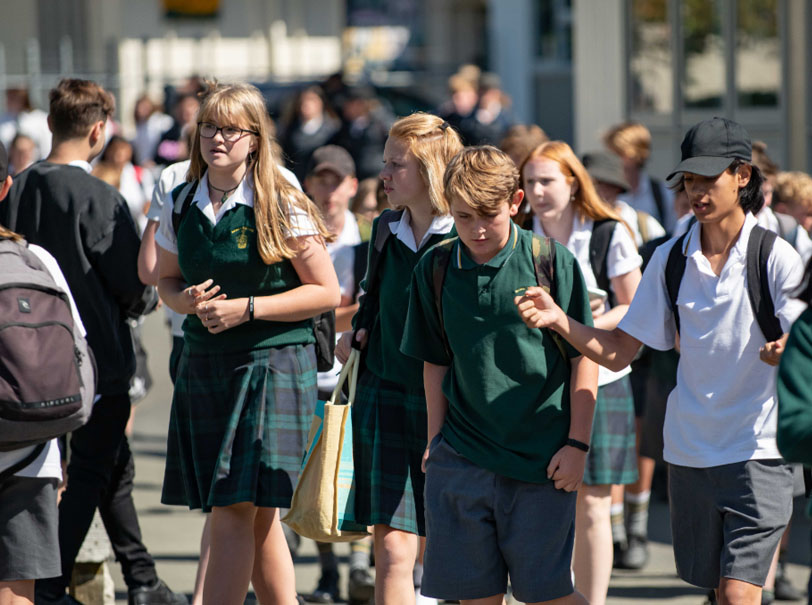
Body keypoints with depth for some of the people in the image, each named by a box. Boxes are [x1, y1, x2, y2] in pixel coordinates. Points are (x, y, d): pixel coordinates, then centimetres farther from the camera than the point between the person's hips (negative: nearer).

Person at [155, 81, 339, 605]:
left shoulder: (282, 207, -7)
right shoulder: (181, 206, 7)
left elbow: (326, 292, -6)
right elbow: (167, 281, 19)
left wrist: (247, 308, -14)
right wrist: (190, 301, -5)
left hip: (272, 363, -5)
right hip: (204, 362, 5)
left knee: (238, 511, -11)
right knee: (256, 519, 8)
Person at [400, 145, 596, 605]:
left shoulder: (552, 262, -7)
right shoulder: (436, 269, 3)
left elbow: (584, 358, -3)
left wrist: (577, 444, -6)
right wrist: (435, 439, 11)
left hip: (539, 459, -3)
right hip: (461, 458, 3)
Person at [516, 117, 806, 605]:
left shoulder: (777, 257, -7)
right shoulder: (670, 259, 5)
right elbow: (617, 352, 7)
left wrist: (784, 351, -33)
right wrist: (559, 320, -10)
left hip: (758, 450, -4)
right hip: (690, 451, 4)